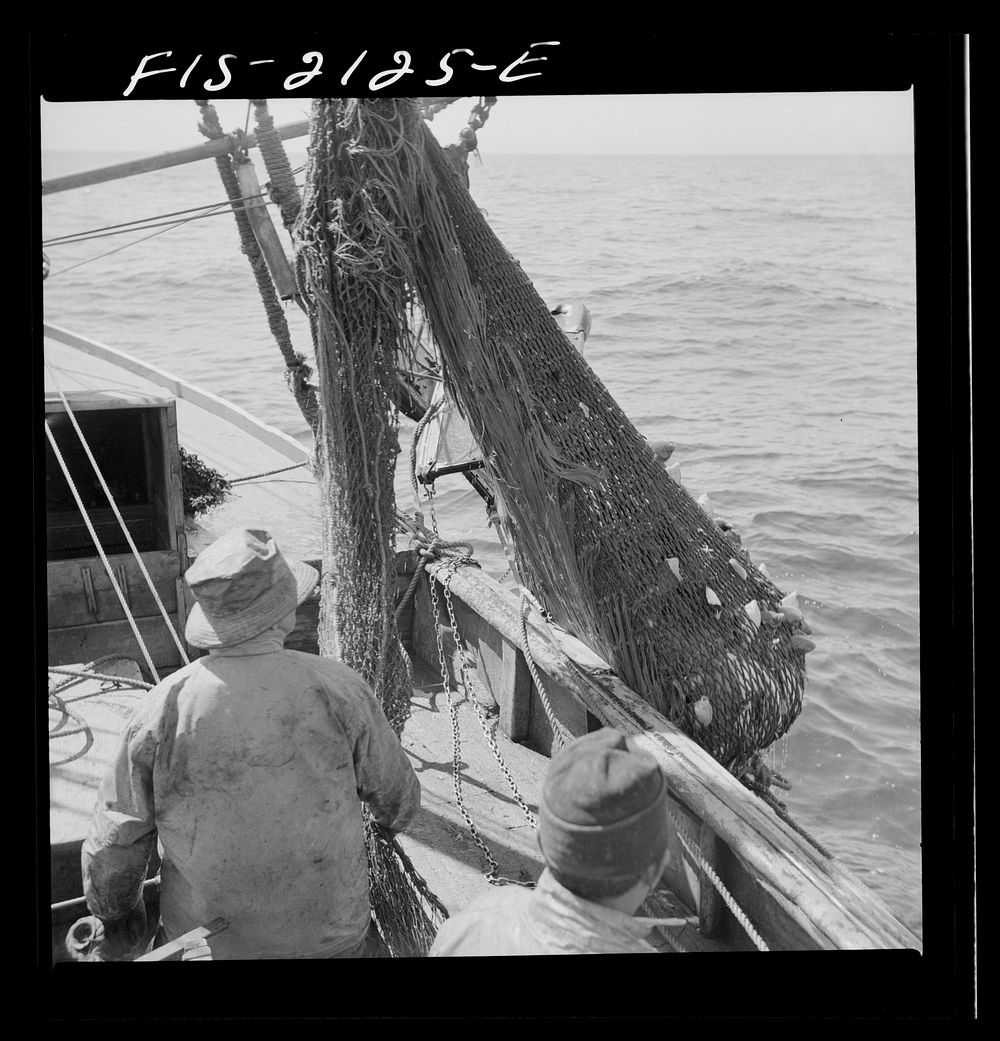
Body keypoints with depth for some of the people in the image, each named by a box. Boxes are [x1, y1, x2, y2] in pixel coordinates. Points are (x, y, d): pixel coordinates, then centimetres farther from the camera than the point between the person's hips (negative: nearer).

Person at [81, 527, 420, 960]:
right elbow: (396, 790, -1)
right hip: (330, 934, -1)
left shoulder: (163, 708, -16)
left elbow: (113, 842, -8)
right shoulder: (337, 691, -17)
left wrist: (115, 912, 12)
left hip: (207, 937, 1)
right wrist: (392, 820, 23)